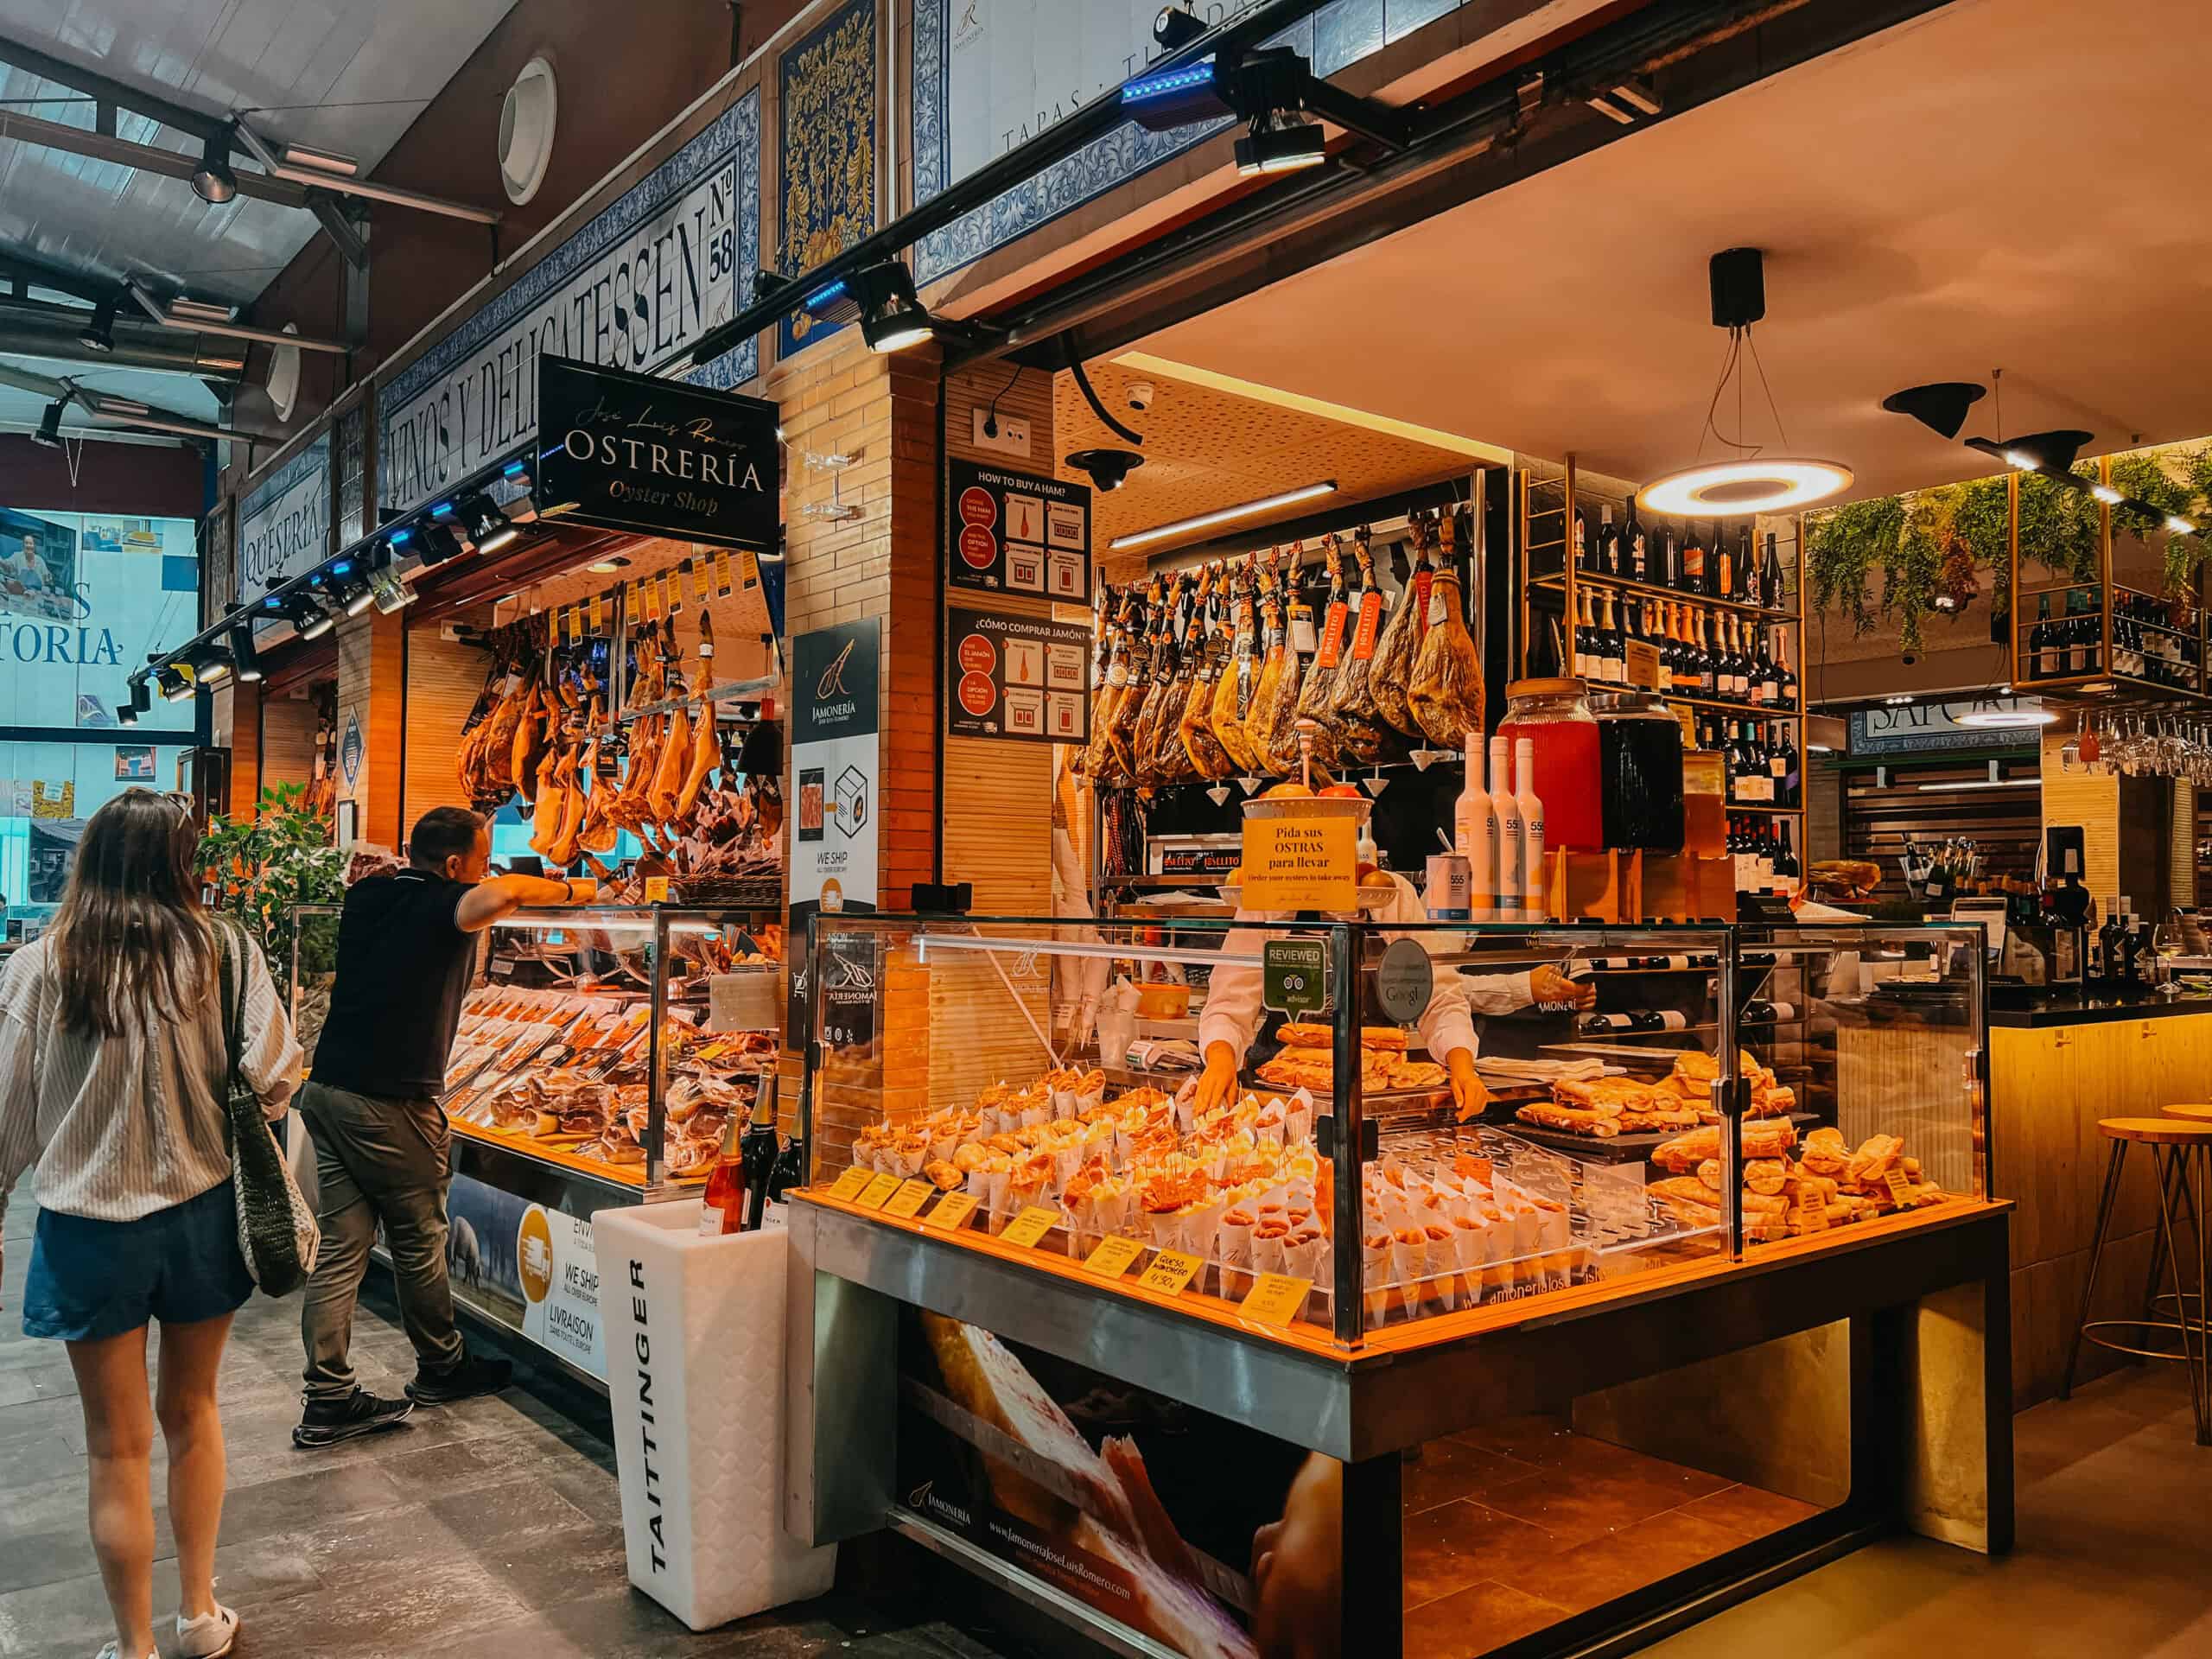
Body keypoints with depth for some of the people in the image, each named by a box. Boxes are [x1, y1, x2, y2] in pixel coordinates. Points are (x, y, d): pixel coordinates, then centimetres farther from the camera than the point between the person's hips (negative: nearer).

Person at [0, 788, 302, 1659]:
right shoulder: (225, 952, -10)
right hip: (203, 1212, 2)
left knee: (118, 1446, 12)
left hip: (91, 1226, -1)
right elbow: (271, 1077, -11)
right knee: (191, 1411, 22)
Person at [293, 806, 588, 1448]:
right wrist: (569, 889, -16)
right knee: (418, 1241, 11)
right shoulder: (441, 907, -13)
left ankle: (329, 1400, 10)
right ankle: (441, 1367, 28)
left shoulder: (366, 896, 9)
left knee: (342, 1247, 8)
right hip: (391, 1105, -7)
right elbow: (500, 894, -35)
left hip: (327, 1089, 7)